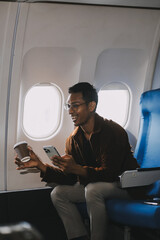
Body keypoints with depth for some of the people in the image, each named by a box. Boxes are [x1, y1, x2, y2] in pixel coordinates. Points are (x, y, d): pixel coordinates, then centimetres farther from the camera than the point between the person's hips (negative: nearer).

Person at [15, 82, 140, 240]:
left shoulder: (113, 132, -21)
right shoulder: (73, 139, 1)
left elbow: (110, 173, -29)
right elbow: (69, 178, -1)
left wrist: (76, 168, -41)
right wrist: (41, 166, -14)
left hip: (124, 185, -7)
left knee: (93, 189, -34)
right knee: (58, 193, -6)